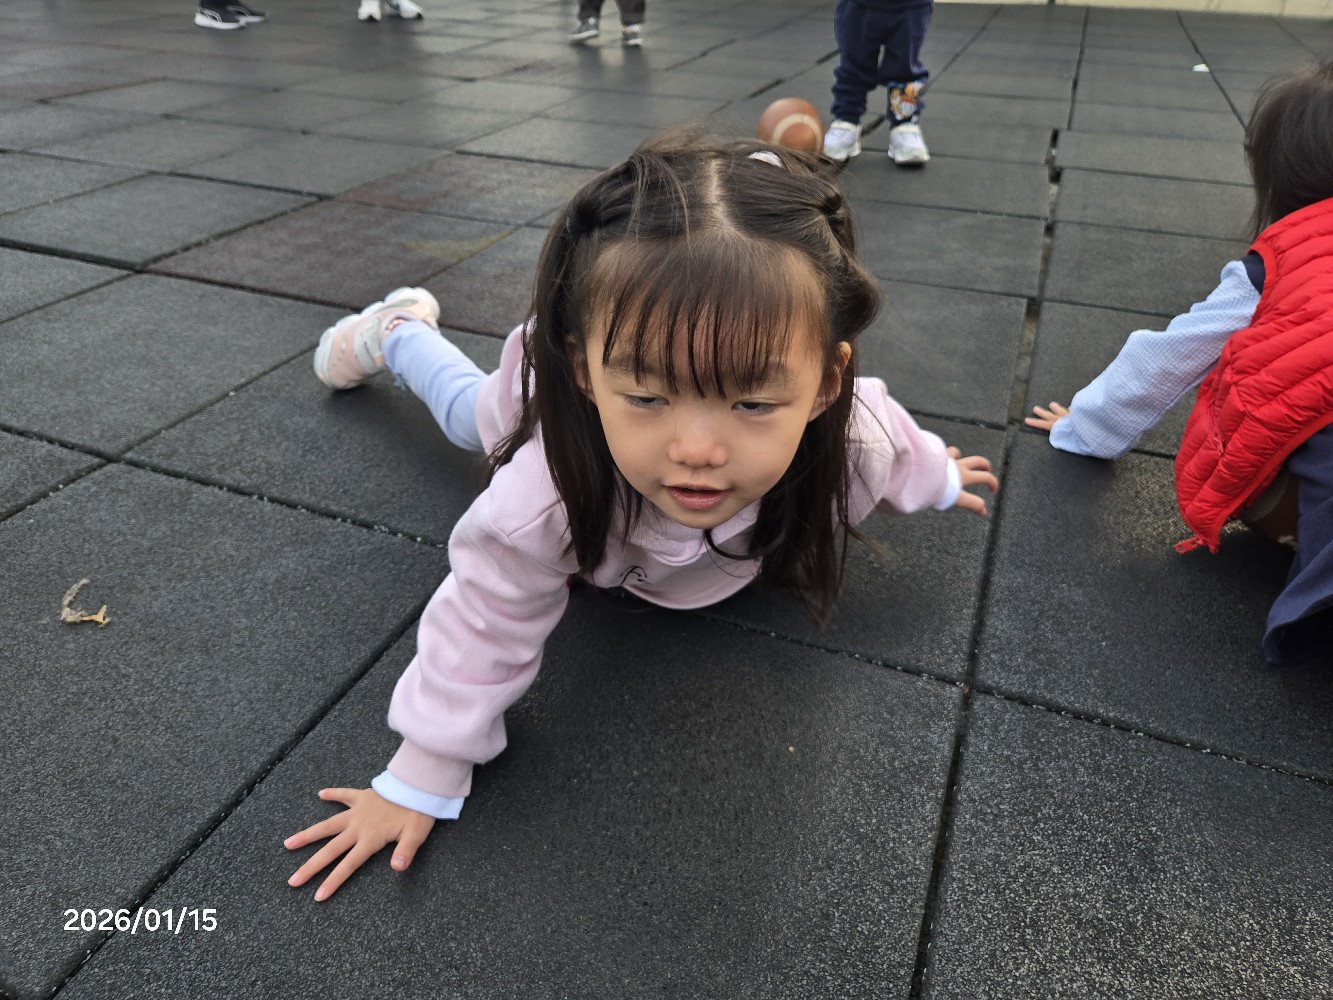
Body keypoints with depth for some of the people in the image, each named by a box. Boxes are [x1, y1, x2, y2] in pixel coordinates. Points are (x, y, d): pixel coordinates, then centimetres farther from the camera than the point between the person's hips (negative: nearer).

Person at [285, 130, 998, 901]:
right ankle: (400, 332, 58)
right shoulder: (542, 503, -50)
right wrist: (418, 781, -21)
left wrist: (938, 477, 8)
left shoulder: (854, 437, -42)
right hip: (553, 411, 0)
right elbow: (486, 625, -33)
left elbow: (901, 449, -17)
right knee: (478, 413, 34)